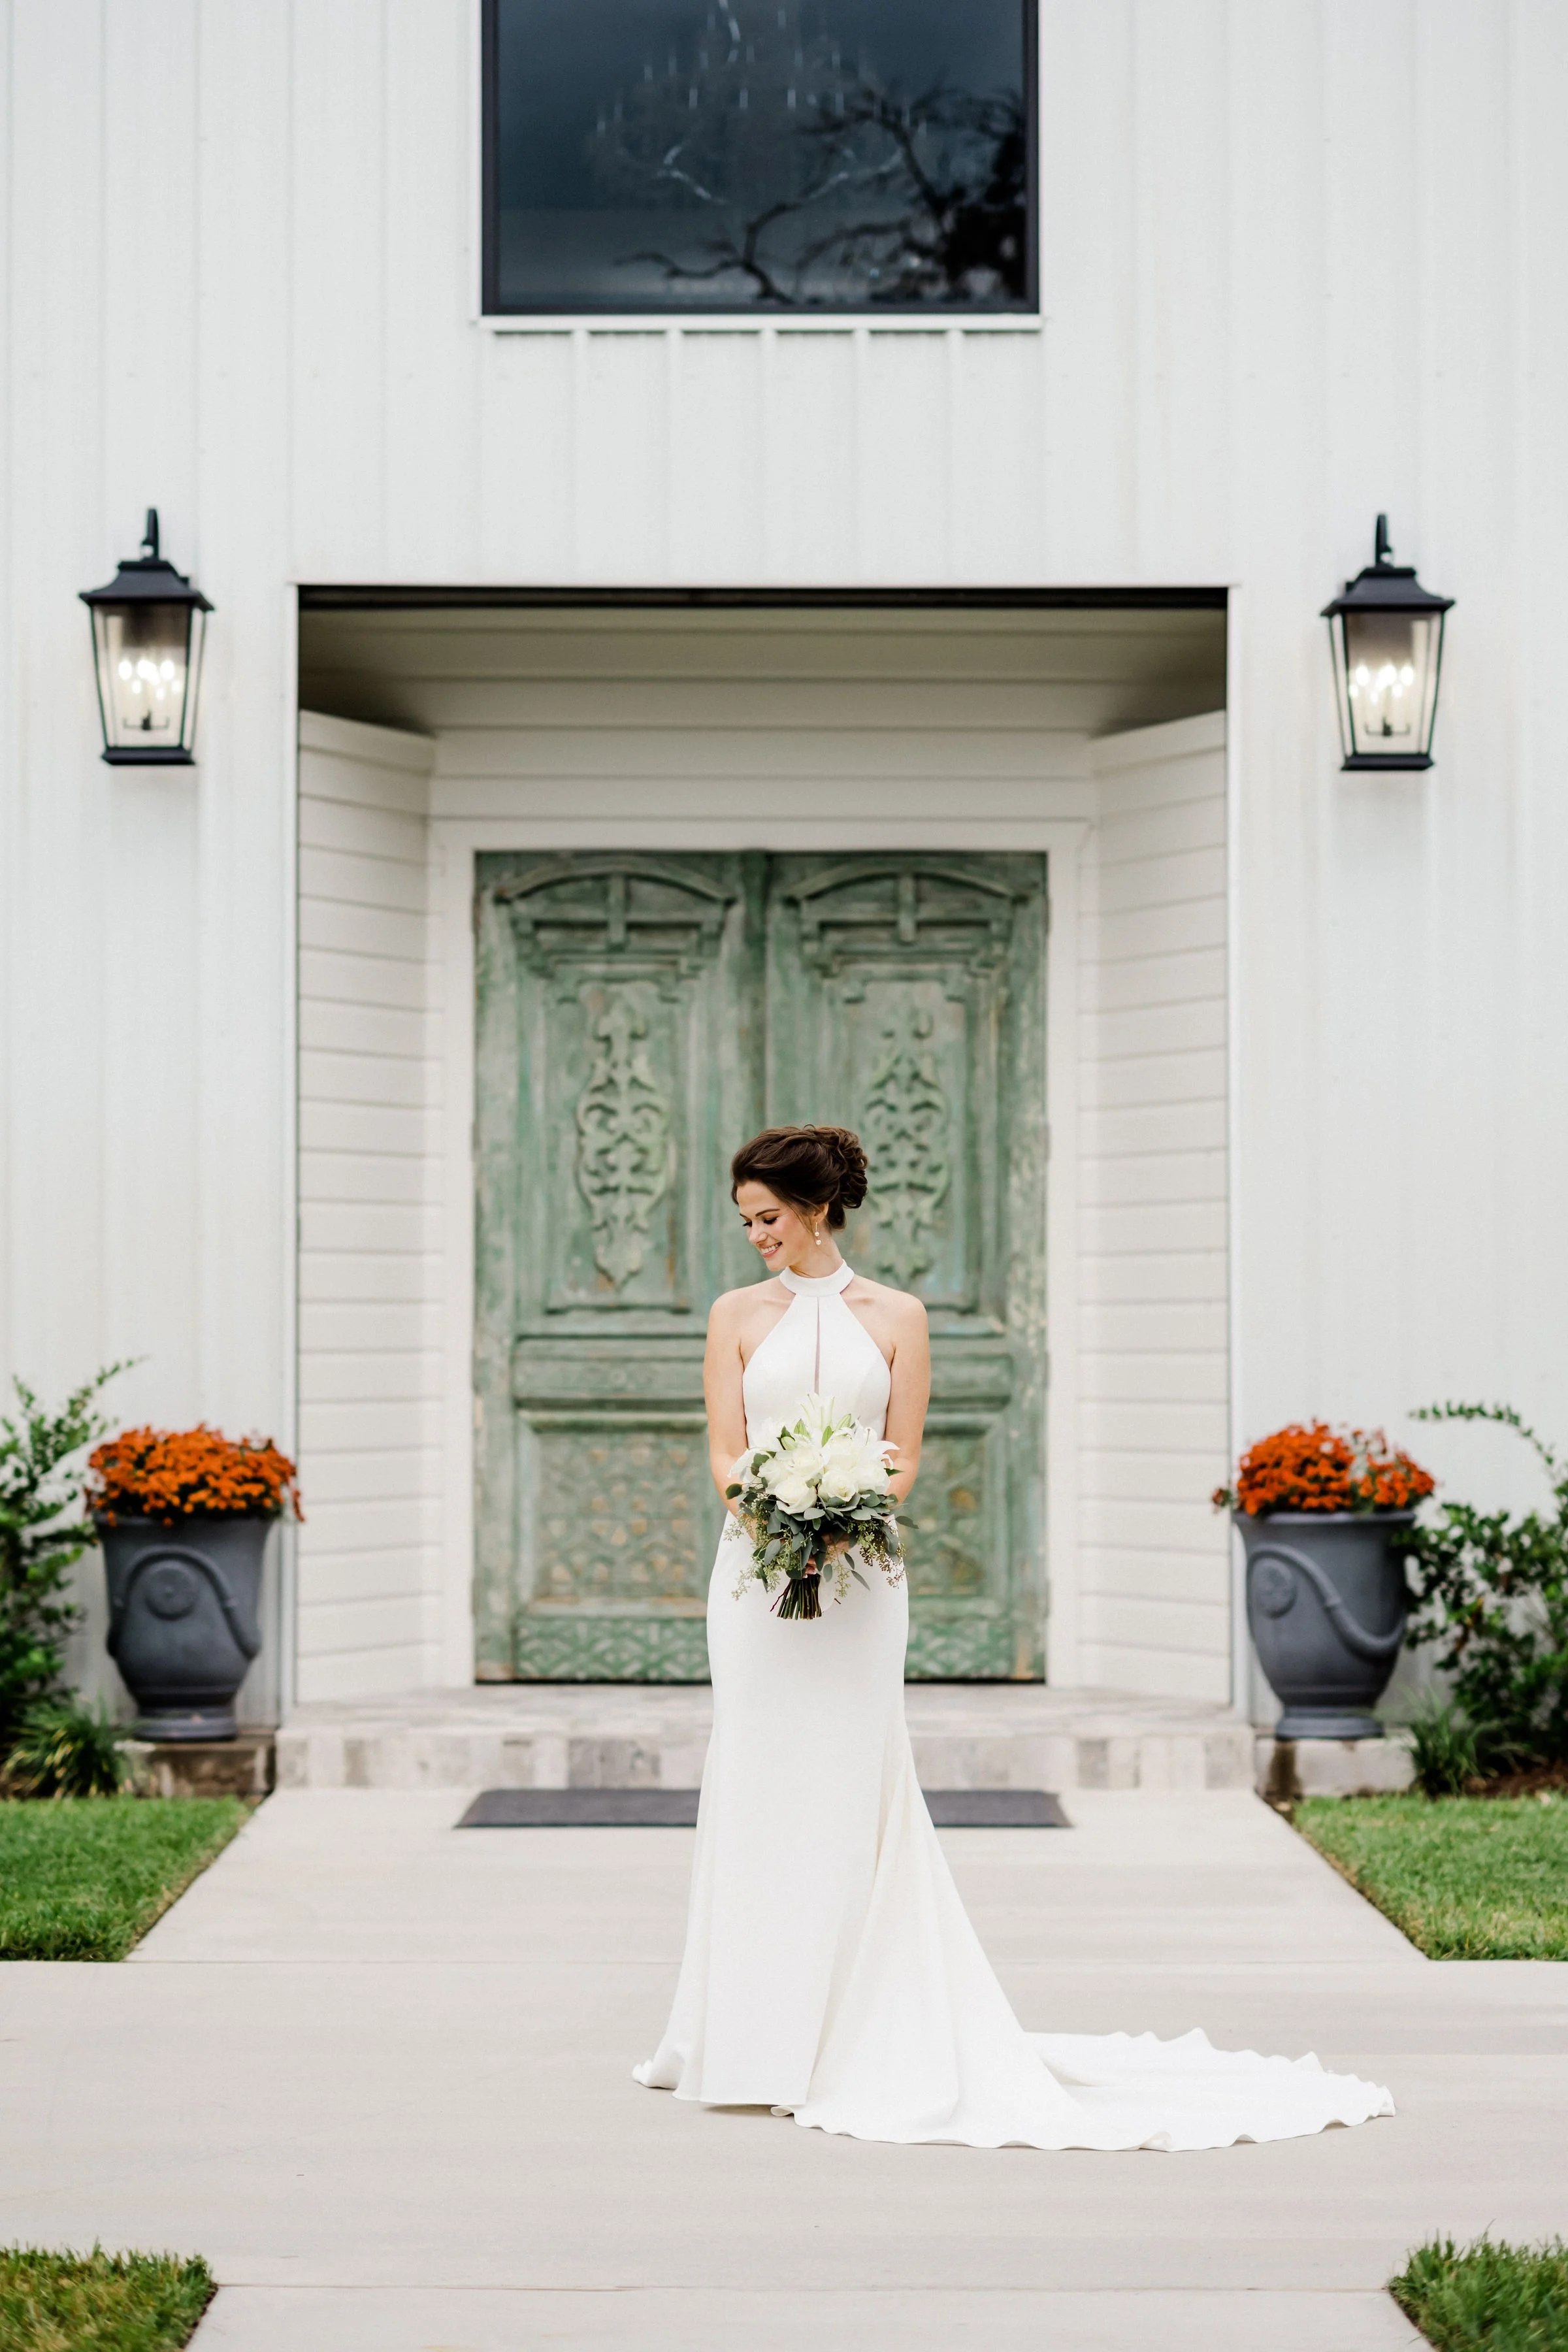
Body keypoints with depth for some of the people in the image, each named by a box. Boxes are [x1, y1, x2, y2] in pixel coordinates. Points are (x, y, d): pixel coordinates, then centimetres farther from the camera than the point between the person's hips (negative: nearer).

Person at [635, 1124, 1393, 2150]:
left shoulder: (896, 1317, 5)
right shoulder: (737, 1314, 9)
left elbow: (902, 1458, 1)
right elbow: (725, 1452, 4)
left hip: (859, 1573, -1)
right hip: (757, 1568, 1)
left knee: (848, 1788, -1)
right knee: (760, 1787, 1)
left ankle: (854, 2030, 6)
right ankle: (760, 2034, 9)